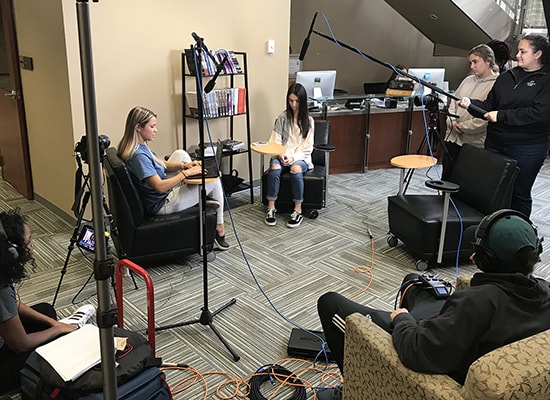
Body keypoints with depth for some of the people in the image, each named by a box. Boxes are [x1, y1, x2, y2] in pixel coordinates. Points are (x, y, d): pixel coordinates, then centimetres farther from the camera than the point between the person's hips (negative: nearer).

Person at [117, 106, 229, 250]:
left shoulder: (141, 146, -1)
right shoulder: (138, 156, -31)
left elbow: (161, 165, 9)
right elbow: (160, 187, -33)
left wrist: (184, 165, -7)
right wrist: (186, 173, -25)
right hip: (162, 204, -10)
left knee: (180, 153, 18)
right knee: (214, 182, -1)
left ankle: (200, 199, 18)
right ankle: (219, 230, 16)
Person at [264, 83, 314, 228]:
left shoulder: (308, 120, 4)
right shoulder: (283, 117, 7)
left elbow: (307, 147, 0)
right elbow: (275, 141, 5)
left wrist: (293, 158, -16)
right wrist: (280, 155, -15)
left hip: (300, 157, -1)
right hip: (282, 156, 1)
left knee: (295, 168, -37)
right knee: (274, 167, -34)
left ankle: (298, 210, -28)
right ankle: (271, 208, -26)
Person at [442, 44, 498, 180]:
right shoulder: (468, 80, 14)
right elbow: (453, 102, 17)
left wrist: (463, 127, -11)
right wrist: (452, 122, -1)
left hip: (474, 143, -6)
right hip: (453, 137, 6)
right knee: (446, 176, 11)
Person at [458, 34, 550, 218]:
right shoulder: (506, 77, 11)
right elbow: (489, 105, 11)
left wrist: (501, 115, -19)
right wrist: (471, 104, -9)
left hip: (527, 148, -5)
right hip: (495, 143, 5)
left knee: (519, 194, 6)